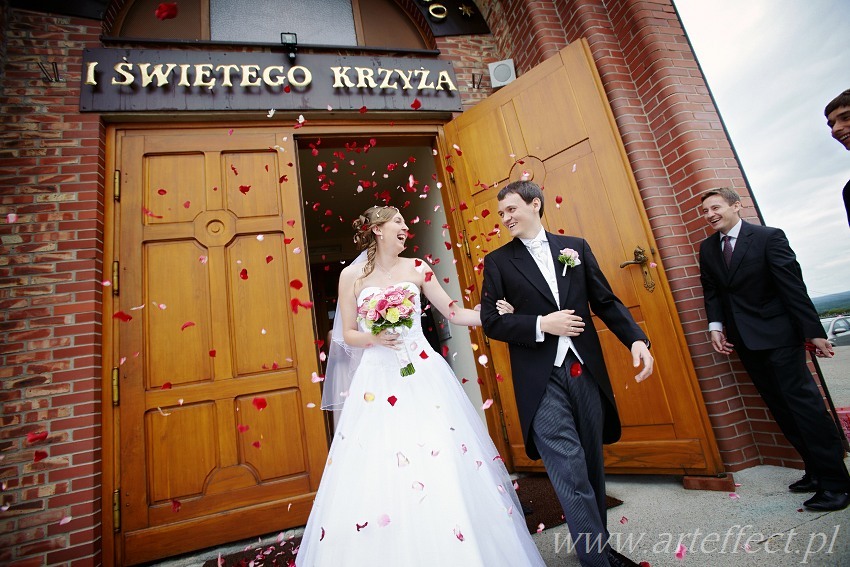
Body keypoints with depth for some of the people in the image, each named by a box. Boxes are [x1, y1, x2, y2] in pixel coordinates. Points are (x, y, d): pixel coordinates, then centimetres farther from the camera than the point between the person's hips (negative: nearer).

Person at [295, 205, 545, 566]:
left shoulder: (416, 269, 6)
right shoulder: (351, 275, 2)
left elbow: (454, 313, 6)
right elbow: (349, 335, 5)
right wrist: (374, 338, -14)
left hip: (423, 374, 1)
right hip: (377, 379, 0)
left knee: (443, 466, 2)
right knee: (377, 473, 2)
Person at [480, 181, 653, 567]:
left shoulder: (575, 246, 10)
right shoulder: (497, 261, 2)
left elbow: (605, 300, 9)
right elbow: (491, 321, -3)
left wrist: (636, 338, -4)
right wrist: (541, 325, -13)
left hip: (586, 371, 4)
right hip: (542, 381, -3)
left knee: (592, 466, 17)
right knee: (571, 474, -4)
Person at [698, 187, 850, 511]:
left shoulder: (769, 237, -8)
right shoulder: (707, 248, 7)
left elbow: (793, 286, -11)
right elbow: (711, 291, 10)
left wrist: (813, 331, -12)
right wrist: (715, 325, -1)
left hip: (778, 334, -5)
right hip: (744, 339, 5)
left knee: (801, 399, -5)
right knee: (780, 406, 10)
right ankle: (816, 470, 22)